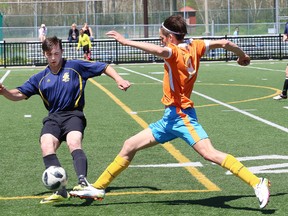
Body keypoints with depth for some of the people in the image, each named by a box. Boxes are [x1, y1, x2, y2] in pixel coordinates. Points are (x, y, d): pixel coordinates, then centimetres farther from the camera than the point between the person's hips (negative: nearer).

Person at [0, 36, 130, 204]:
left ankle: (83, 182, -48)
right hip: (53, 118, 3)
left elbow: (104, 67, 11)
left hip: (73, 114, -3)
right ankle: (60, 191, -32)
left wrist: (119, 80, -3)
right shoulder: (40, 78, 16)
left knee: (74, 143, -33)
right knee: (46, 144, -26)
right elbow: (19, 94, 14)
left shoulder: (75, 67, 7)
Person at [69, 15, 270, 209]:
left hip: (182, 116, -10)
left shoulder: (175, 51, -15)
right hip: (170, 118, 10)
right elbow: (225, 43, 12)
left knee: (210, 153, -22)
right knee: (129, 146, 12)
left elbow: (159, 50, -39)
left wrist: (126, 41, -36)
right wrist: (242, 56, 30)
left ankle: (258, 183, -19)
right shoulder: (194, 46, 7)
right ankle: (98, 188, 20)